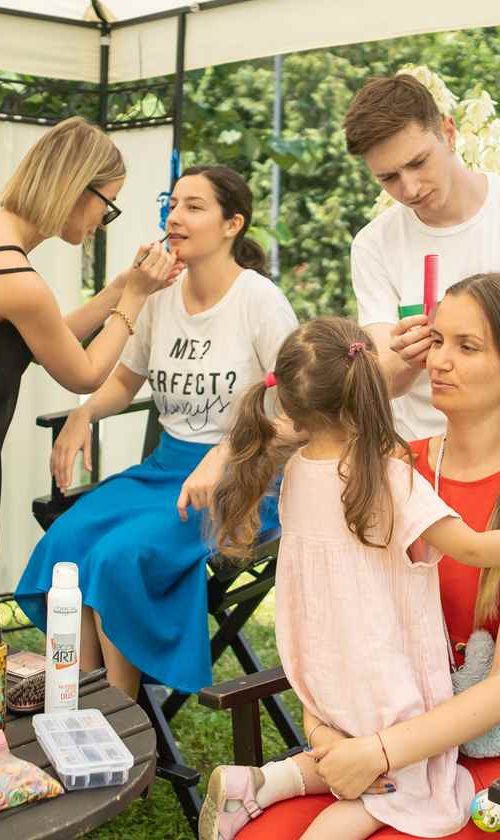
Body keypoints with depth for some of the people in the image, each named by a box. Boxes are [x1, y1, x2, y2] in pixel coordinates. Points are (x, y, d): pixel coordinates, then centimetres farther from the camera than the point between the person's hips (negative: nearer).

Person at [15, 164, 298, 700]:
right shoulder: (162, 297, 6)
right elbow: (124, 380, 20)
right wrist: (82, 416, -1)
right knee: (64, 540, -18)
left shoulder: (260, 300, -10)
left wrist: (222, 458, -25)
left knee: (119, 555, -26)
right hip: (166, 465, 6)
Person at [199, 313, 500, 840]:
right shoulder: (393, 480, -21)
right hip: (383, 677, -6)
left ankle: (257, 783, 3)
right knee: (403, 790, 11)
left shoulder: (295, 471, -3)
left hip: (322, 674, 6)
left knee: (358, 769, 25)